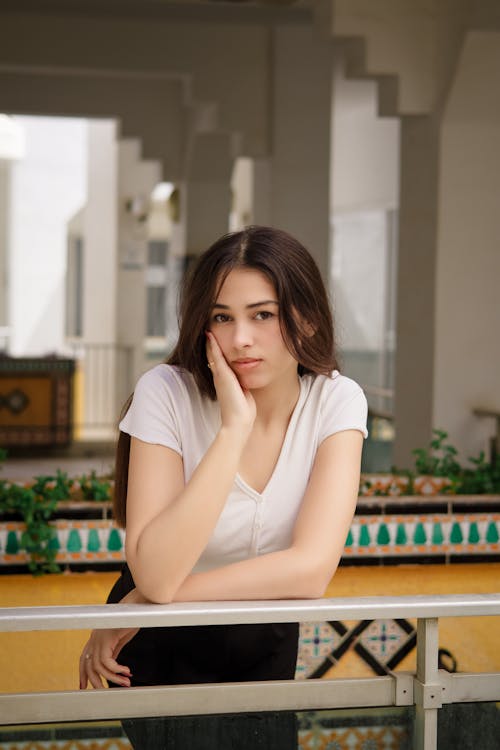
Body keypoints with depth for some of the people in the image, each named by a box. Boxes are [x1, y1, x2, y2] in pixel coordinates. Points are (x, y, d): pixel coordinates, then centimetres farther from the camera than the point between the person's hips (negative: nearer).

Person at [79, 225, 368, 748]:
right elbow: (156, 576, -32)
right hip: (162, 645, -2)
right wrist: (234, 426, -34)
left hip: (265, 641, 3)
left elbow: (311, 569, -25)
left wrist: (144, 602, -24)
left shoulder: (337, 401, -15)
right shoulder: (167, 393, -21)